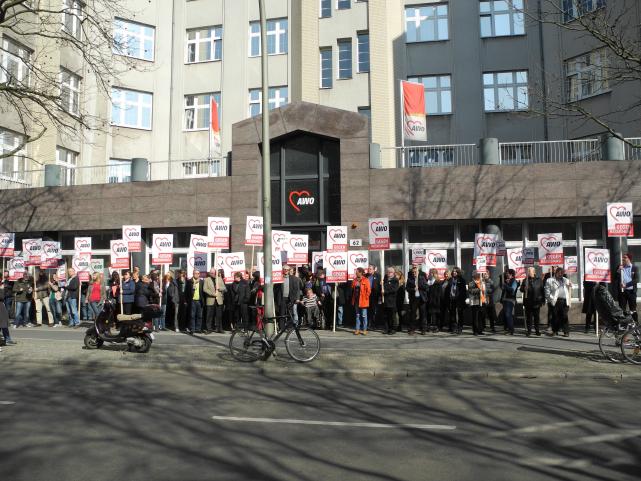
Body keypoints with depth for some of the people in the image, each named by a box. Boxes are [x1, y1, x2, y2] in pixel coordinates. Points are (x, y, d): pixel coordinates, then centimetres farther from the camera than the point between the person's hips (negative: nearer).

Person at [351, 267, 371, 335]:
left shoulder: (365, 280, -8)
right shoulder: (355, 280, 8)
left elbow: (368, 291, -8)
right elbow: (353, 290, 14)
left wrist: (366, 298, -11)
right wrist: (353, 299, 7)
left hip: (363, 301, -5)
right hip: (356, 300, 5)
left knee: (364, 315, 0)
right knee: (357, 315, 11)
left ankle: (364, 329, 7)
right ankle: (357, 329, 16)